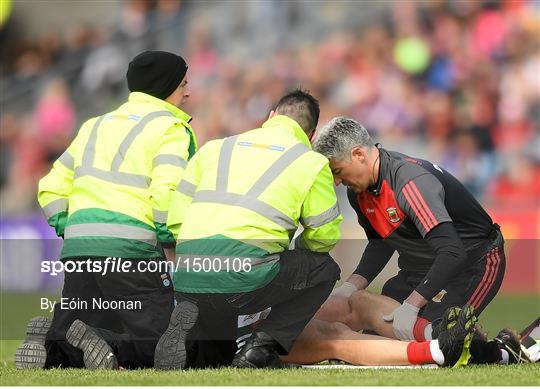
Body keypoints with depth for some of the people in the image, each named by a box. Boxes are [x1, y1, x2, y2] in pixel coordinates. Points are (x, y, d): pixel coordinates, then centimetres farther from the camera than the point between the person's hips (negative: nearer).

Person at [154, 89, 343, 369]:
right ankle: (262, 347, 5)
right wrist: (297, 249, 39)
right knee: (324, 270, 22)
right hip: (245, 276, -5)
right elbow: (325, 235, 16)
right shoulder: (311, 162, 11)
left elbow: (175, 219, 17)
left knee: (215, 361, 30)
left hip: (186, 283, 5)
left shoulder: (215, 148, 23)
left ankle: (188, 328, -6)